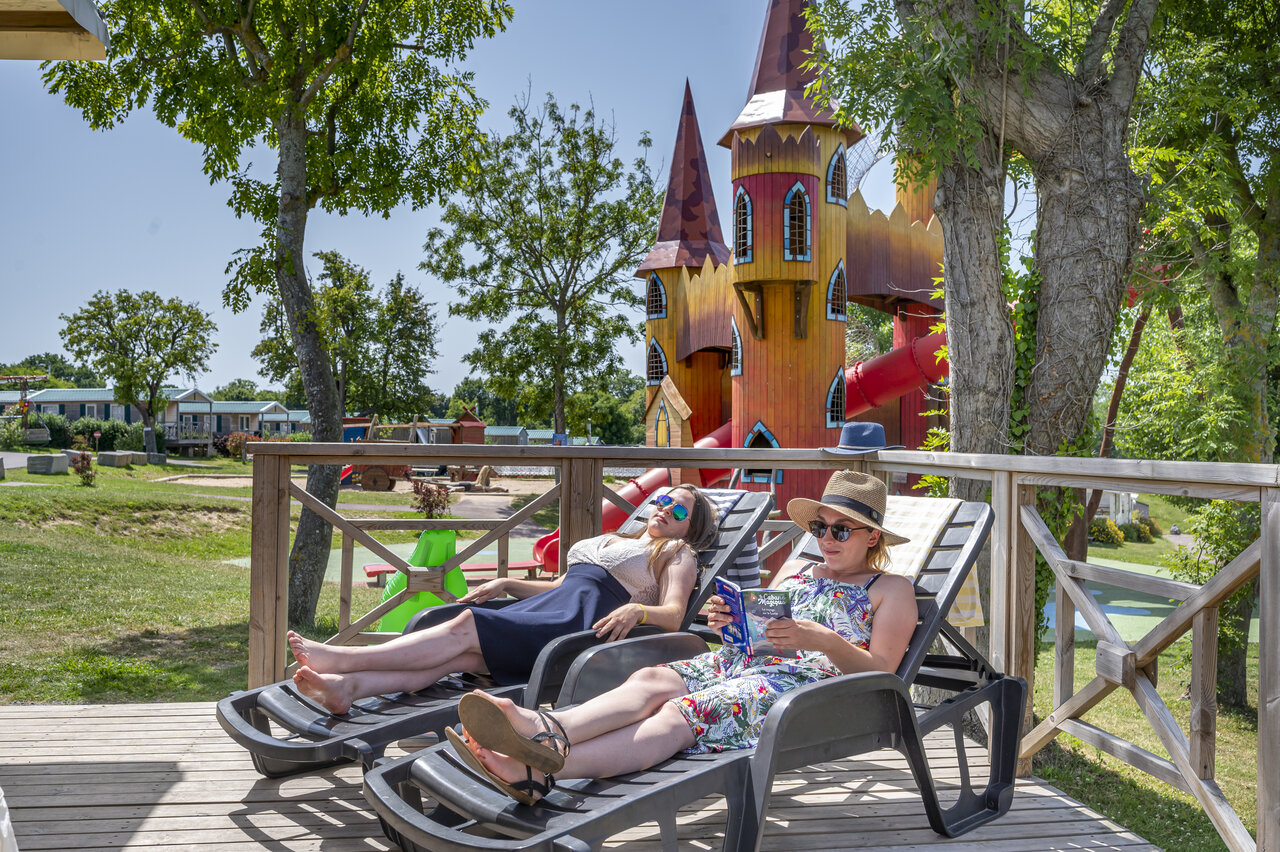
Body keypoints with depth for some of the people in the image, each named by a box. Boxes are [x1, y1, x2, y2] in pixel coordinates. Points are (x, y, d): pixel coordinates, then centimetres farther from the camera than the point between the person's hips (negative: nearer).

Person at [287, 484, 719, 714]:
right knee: (461, 655, -22)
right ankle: (346, 686, -38)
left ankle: (340, 657, -29)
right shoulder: (610, 540, 35)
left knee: (466, 627, -23)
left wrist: (637, 609, -24)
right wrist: (507, 583, 18)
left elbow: (673, 616, -3)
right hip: (549, 607, 6)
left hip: (586, 621, -6)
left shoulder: (679, 555, 15)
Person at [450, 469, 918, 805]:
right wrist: (732, 620, 4)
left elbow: (881, 674, 1)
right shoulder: (796, 568, 31)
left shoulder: (892, 589, 14)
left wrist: (825, 641, -16)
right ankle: (547, 731, -56)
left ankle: (541, 772, -56)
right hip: (742, 661, 6)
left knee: (681, 713, -34)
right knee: (650, 680, -28)